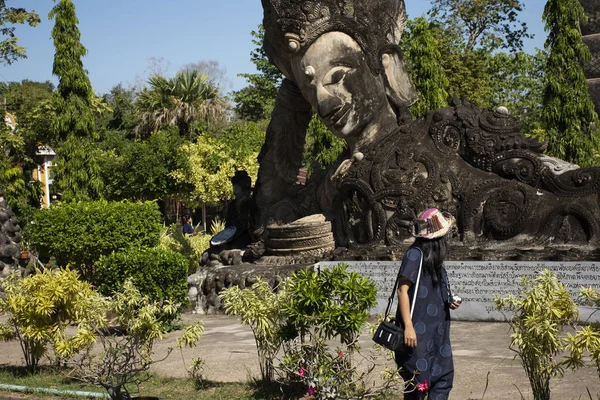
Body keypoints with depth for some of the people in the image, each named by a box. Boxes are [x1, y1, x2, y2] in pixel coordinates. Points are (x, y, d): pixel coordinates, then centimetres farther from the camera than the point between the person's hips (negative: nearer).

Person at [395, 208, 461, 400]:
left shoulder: (434, 256, 12)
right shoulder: (415, 254, -13)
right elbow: (402, 290, -17)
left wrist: (451, 302, 3)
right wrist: (408, 326, -22)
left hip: (437, 330, 9)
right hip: (419, 331, -9)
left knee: (444, 376, 8)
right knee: (418, 383, -3)